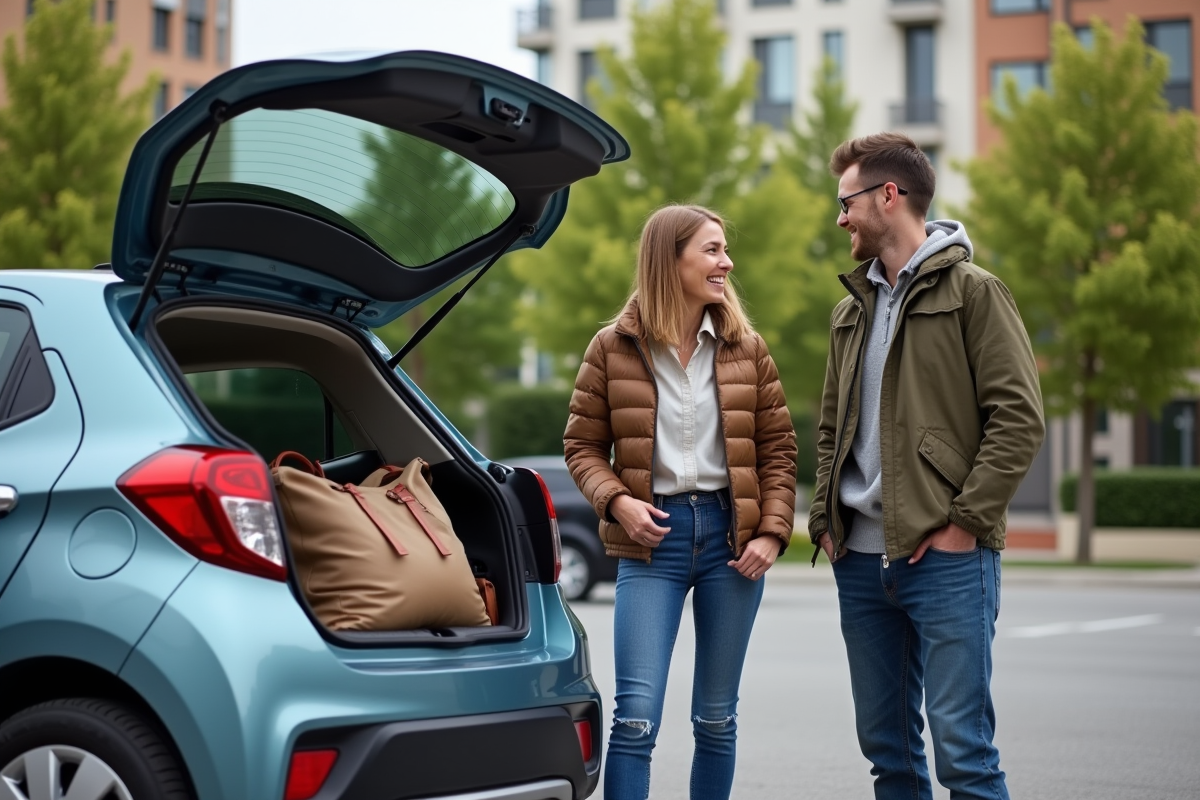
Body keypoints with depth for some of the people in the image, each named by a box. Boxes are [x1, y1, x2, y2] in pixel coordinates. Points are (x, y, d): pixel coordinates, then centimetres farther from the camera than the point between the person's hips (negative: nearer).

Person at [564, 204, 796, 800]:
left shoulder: (746, 348, 6)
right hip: (653, 535, -2)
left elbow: (778, 447, 8)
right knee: (636, 713, -10)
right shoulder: (614, 348, 0)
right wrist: (616, 500, -13)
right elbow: (583, 444, 5)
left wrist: (773, 532, -3)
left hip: (730, 533, 2)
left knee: (717, 716, 10)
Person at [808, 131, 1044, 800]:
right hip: (862, 561, 7)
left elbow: (1020, 417, -9)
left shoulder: (973, 292, -2)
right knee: (887, 745, 10)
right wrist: (825, 517, 8)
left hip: (947, 558, -7)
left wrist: (966, 520, -14)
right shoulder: (852, 311, 18)